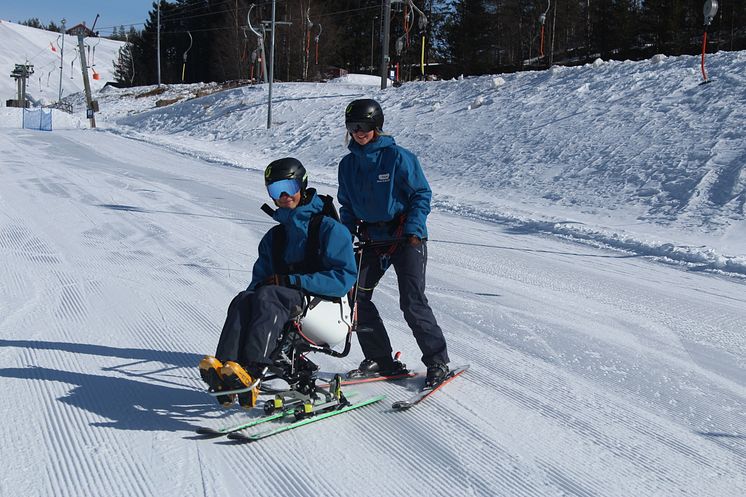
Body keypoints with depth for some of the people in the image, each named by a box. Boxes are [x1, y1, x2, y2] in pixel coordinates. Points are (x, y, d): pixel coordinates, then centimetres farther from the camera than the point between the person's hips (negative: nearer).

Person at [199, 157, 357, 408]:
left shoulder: (329, 228, 3)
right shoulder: (274, 237, 22)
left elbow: (344, 279, -8)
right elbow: (259, 280, 19)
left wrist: (291, 281, -14)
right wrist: (255, 290, -7)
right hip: (285, 315, 5)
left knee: (267, 295, -33)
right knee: (245, 299, -26)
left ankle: (250, 372, -52)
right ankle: (224, 365, -50)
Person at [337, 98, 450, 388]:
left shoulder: (398, 157, -10)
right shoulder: (348, 164, 8)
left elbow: (422, 195, -8)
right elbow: (347, 206, 17)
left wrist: (413, 230, -18)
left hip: (406, 238, -6)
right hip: (371, 240, 6)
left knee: (413, 303, -12)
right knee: (355, 295, 0)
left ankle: (438, 363, 3)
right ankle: (381, 360, 12)